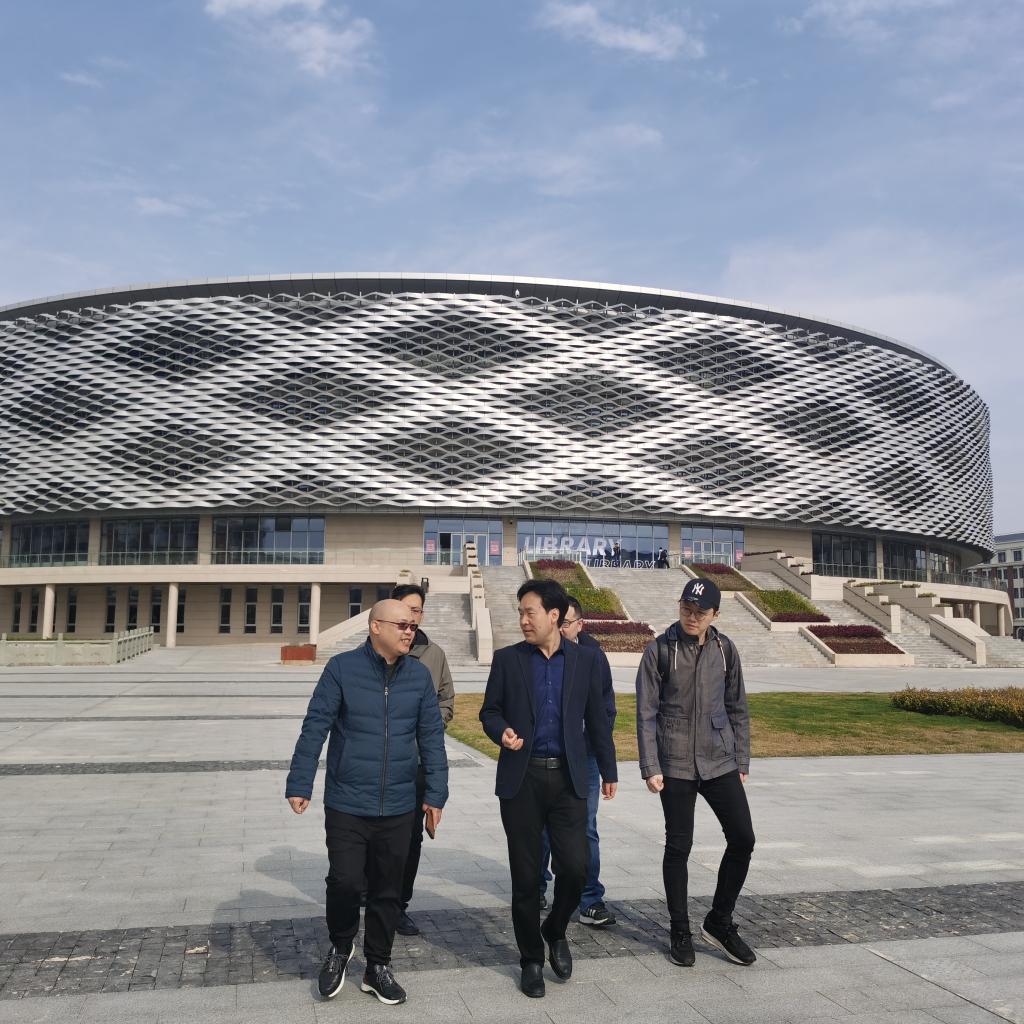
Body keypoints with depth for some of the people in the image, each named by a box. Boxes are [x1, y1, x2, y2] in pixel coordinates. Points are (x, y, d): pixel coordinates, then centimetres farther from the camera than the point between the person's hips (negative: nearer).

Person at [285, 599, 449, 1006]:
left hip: (398, 807, 3)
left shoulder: (419, 675, 1)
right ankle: (340, 948, 29)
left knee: (387, 890, 12)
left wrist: (435, 794, 2)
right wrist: (299, 784, -9)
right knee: (345, 882, -2)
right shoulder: (342, 668, -8)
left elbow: (431, 738, 4)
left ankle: (377, 966, 31)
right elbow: (315, 728, -7)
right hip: (347, 804, -3)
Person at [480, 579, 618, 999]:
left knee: (575, 867, -6)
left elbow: (597, 718, 8)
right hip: (521, 778, 0)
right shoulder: (507, 659, 1)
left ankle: (556, 930, 26)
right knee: (525, 875, 6)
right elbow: (489, 711, 7)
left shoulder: (585, 658, 2)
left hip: (567, 778, 0)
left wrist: (608, 770, 12)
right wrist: (502, 731, -15)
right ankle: (531, 960, 25)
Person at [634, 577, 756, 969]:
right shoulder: (660, 650, -6)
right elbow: (646, 713, -5)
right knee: (678, 848, 5)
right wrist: (650, 768, -9)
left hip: (720, 762, 3)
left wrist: (741, 761, 9)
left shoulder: (724, 649, 3)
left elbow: (737, 708, 11)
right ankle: (680, 932, 22)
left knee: (742, 839, 1)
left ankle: (719, 922, 21)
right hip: (676, 764, -3)